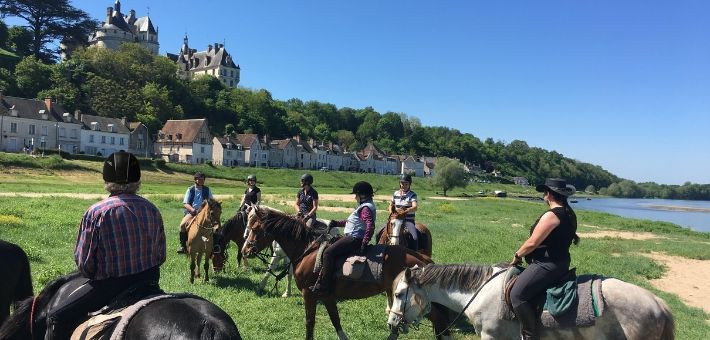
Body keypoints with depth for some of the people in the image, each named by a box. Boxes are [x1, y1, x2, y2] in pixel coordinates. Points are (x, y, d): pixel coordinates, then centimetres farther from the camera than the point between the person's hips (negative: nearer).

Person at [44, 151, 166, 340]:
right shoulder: (152, 210, -2)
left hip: (109, 285, -5)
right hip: (149, 280, 5)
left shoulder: (96, 212, -14)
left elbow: (83, 262, -7)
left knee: (57, 317, 10)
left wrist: (96, 275, 14)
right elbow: (161, 256, 5)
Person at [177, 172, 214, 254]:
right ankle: (182, 245, -15)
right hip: (191, 212, -1)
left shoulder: (207, 189, 13)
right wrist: (193, 210, -17)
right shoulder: (190, 189, 7)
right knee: (183, 224, -27)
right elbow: (185, 204, 2)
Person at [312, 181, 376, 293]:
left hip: (354, 238, -12)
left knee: (328, 252, -18)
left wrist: (364, 243, -30)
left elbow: (370, 226, -31)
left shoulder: (365, 208, -18)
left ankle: (324, 285, -16)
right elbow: (352, 221, 26)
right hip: (351, 237, 12)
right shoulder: (365, 206, 16)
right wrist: (337, 223, 21)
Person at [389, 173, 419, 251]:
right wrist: (391, 213, 1)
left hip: (409, 220, -4)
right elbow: (391, 205, 22)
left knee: (414, 238, -27)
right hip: (397, 219, 4)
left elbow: (415, 207, -19)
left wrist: (405, 210, -38)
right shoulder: (395, 194, 9)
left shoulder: (412, 195, -4)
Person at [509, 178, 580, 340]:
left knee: (517, 294, -18)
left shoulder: (551, 215, -19)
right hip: (560, 262, 11)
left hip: (547, 265, -11)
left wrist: (517, 256, -2)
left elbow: (532, 243, -19)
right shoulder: (568, 214, 12)